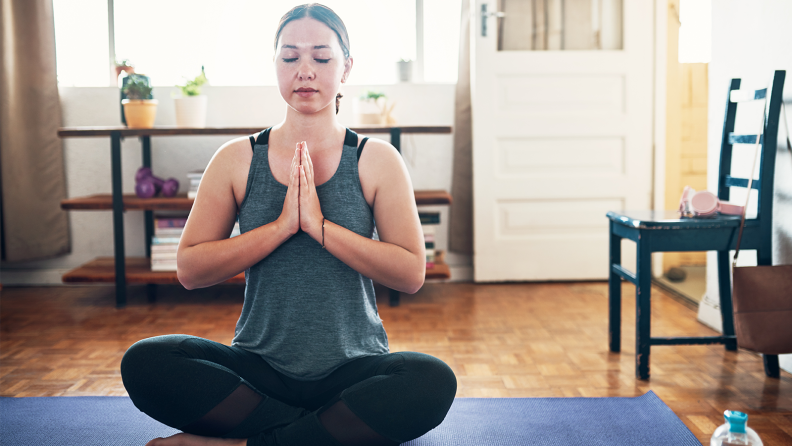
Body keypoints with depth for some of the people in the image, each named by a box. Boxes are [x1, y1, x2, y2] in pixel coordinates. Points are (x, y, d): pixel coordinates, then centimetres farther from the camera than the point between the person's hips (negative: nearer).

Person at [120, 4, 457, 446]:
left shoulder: (377, 160, 0)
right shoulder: (237, 159, 3)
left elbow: (411, 273, -9)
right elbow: (190, 269, -5)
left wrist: (320, 225, -18)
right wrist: (281, 226, -16)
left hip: (354, 369, -1)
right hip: (259, 370, 1)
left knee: (434, 381, -32)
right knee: (144, 363, -24)